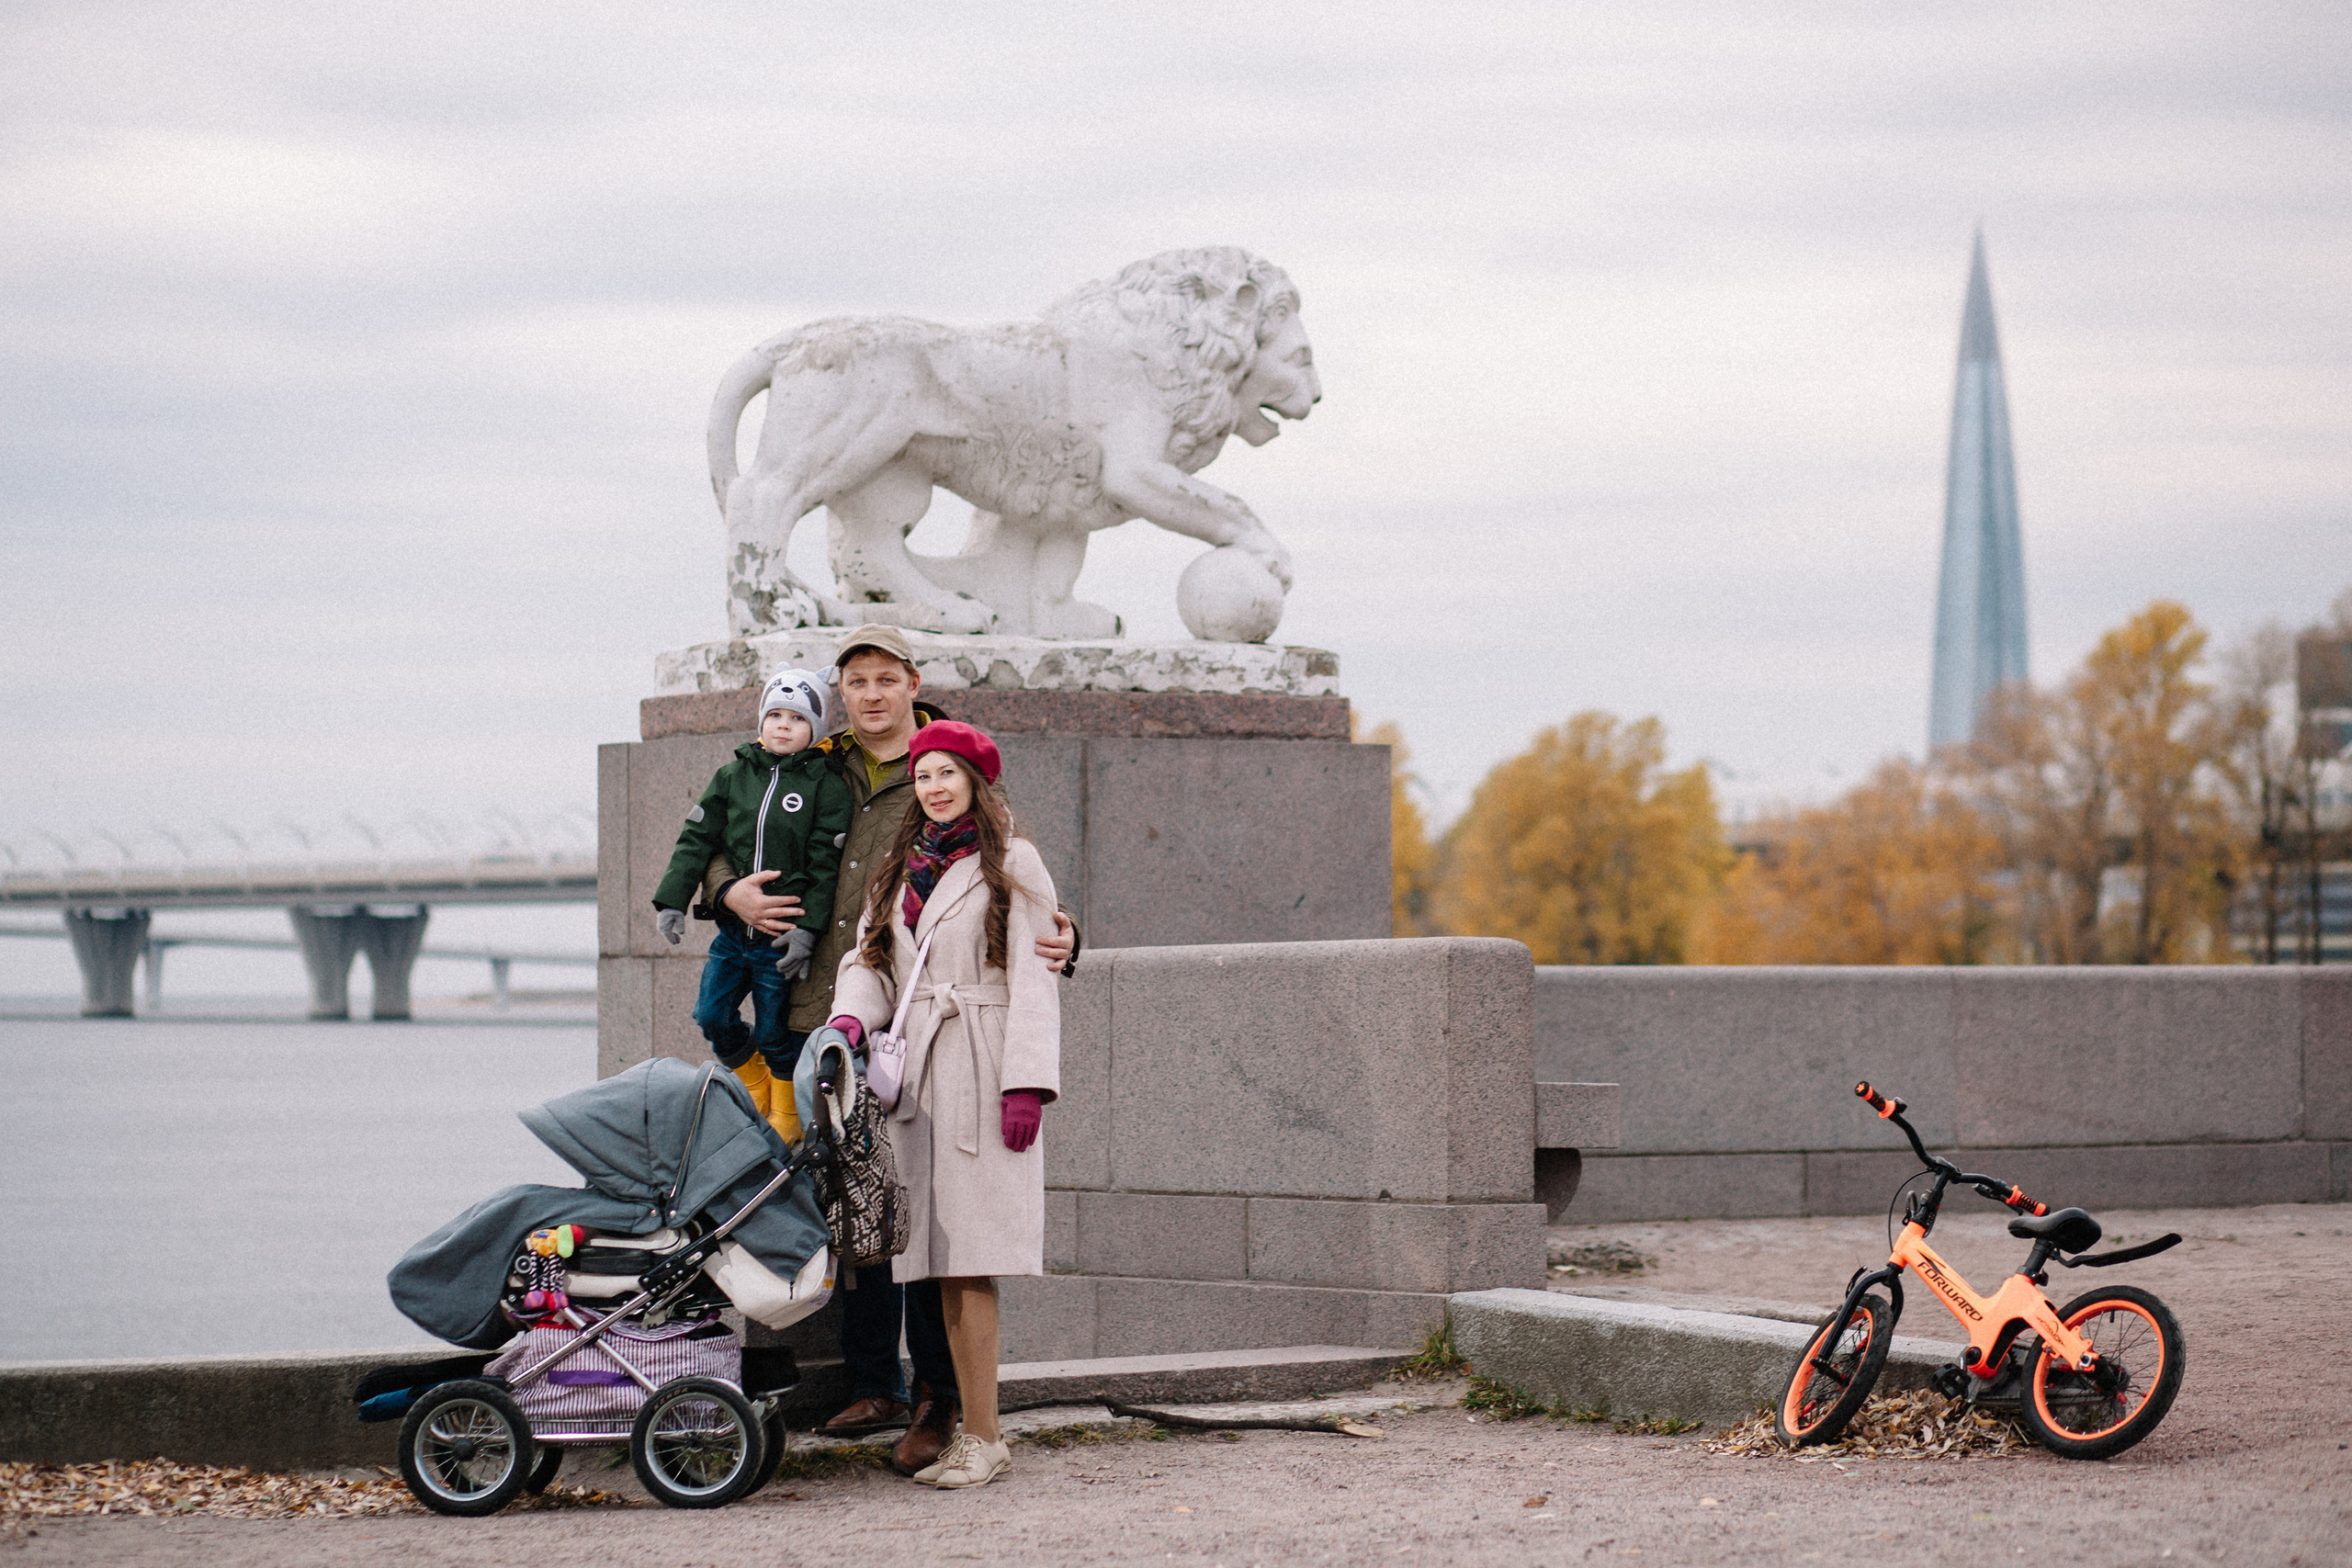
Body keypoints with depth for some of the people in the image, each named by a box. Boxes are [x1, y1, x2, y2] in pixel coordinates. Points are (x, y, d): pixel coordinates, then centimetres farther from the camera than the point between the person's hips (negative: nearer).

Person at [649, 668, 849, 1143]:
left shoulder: (826, 785, -5)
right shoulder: (732, 776, 6)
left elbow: (825, 865, -8)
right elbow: (696, 840, 6)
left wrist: (808, 930, -15)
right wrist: (671, 900, -3)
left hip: (783, 937, -4)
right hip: (732, 929, 4)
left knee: (776, 1031, 3)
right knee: (712, 1015, 4)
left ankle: (786, 1116, 25)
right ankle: (756, 1086, 29)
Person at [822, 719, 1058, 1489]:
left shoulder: (1011, 863, 1)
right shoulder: (900, 871, 19)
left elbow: (1034, 979, -4)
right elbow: (870, 959, 18)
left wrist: (1026, 1081, -13)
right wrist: (853, 1015, -4)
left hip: (980, 1073, -6)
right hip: (919, 1076, 6)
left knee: (970, 1264, -11)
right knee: (942, 1265, 3)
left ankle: (983, 1438, -10)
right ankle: (972, 1432, 5)